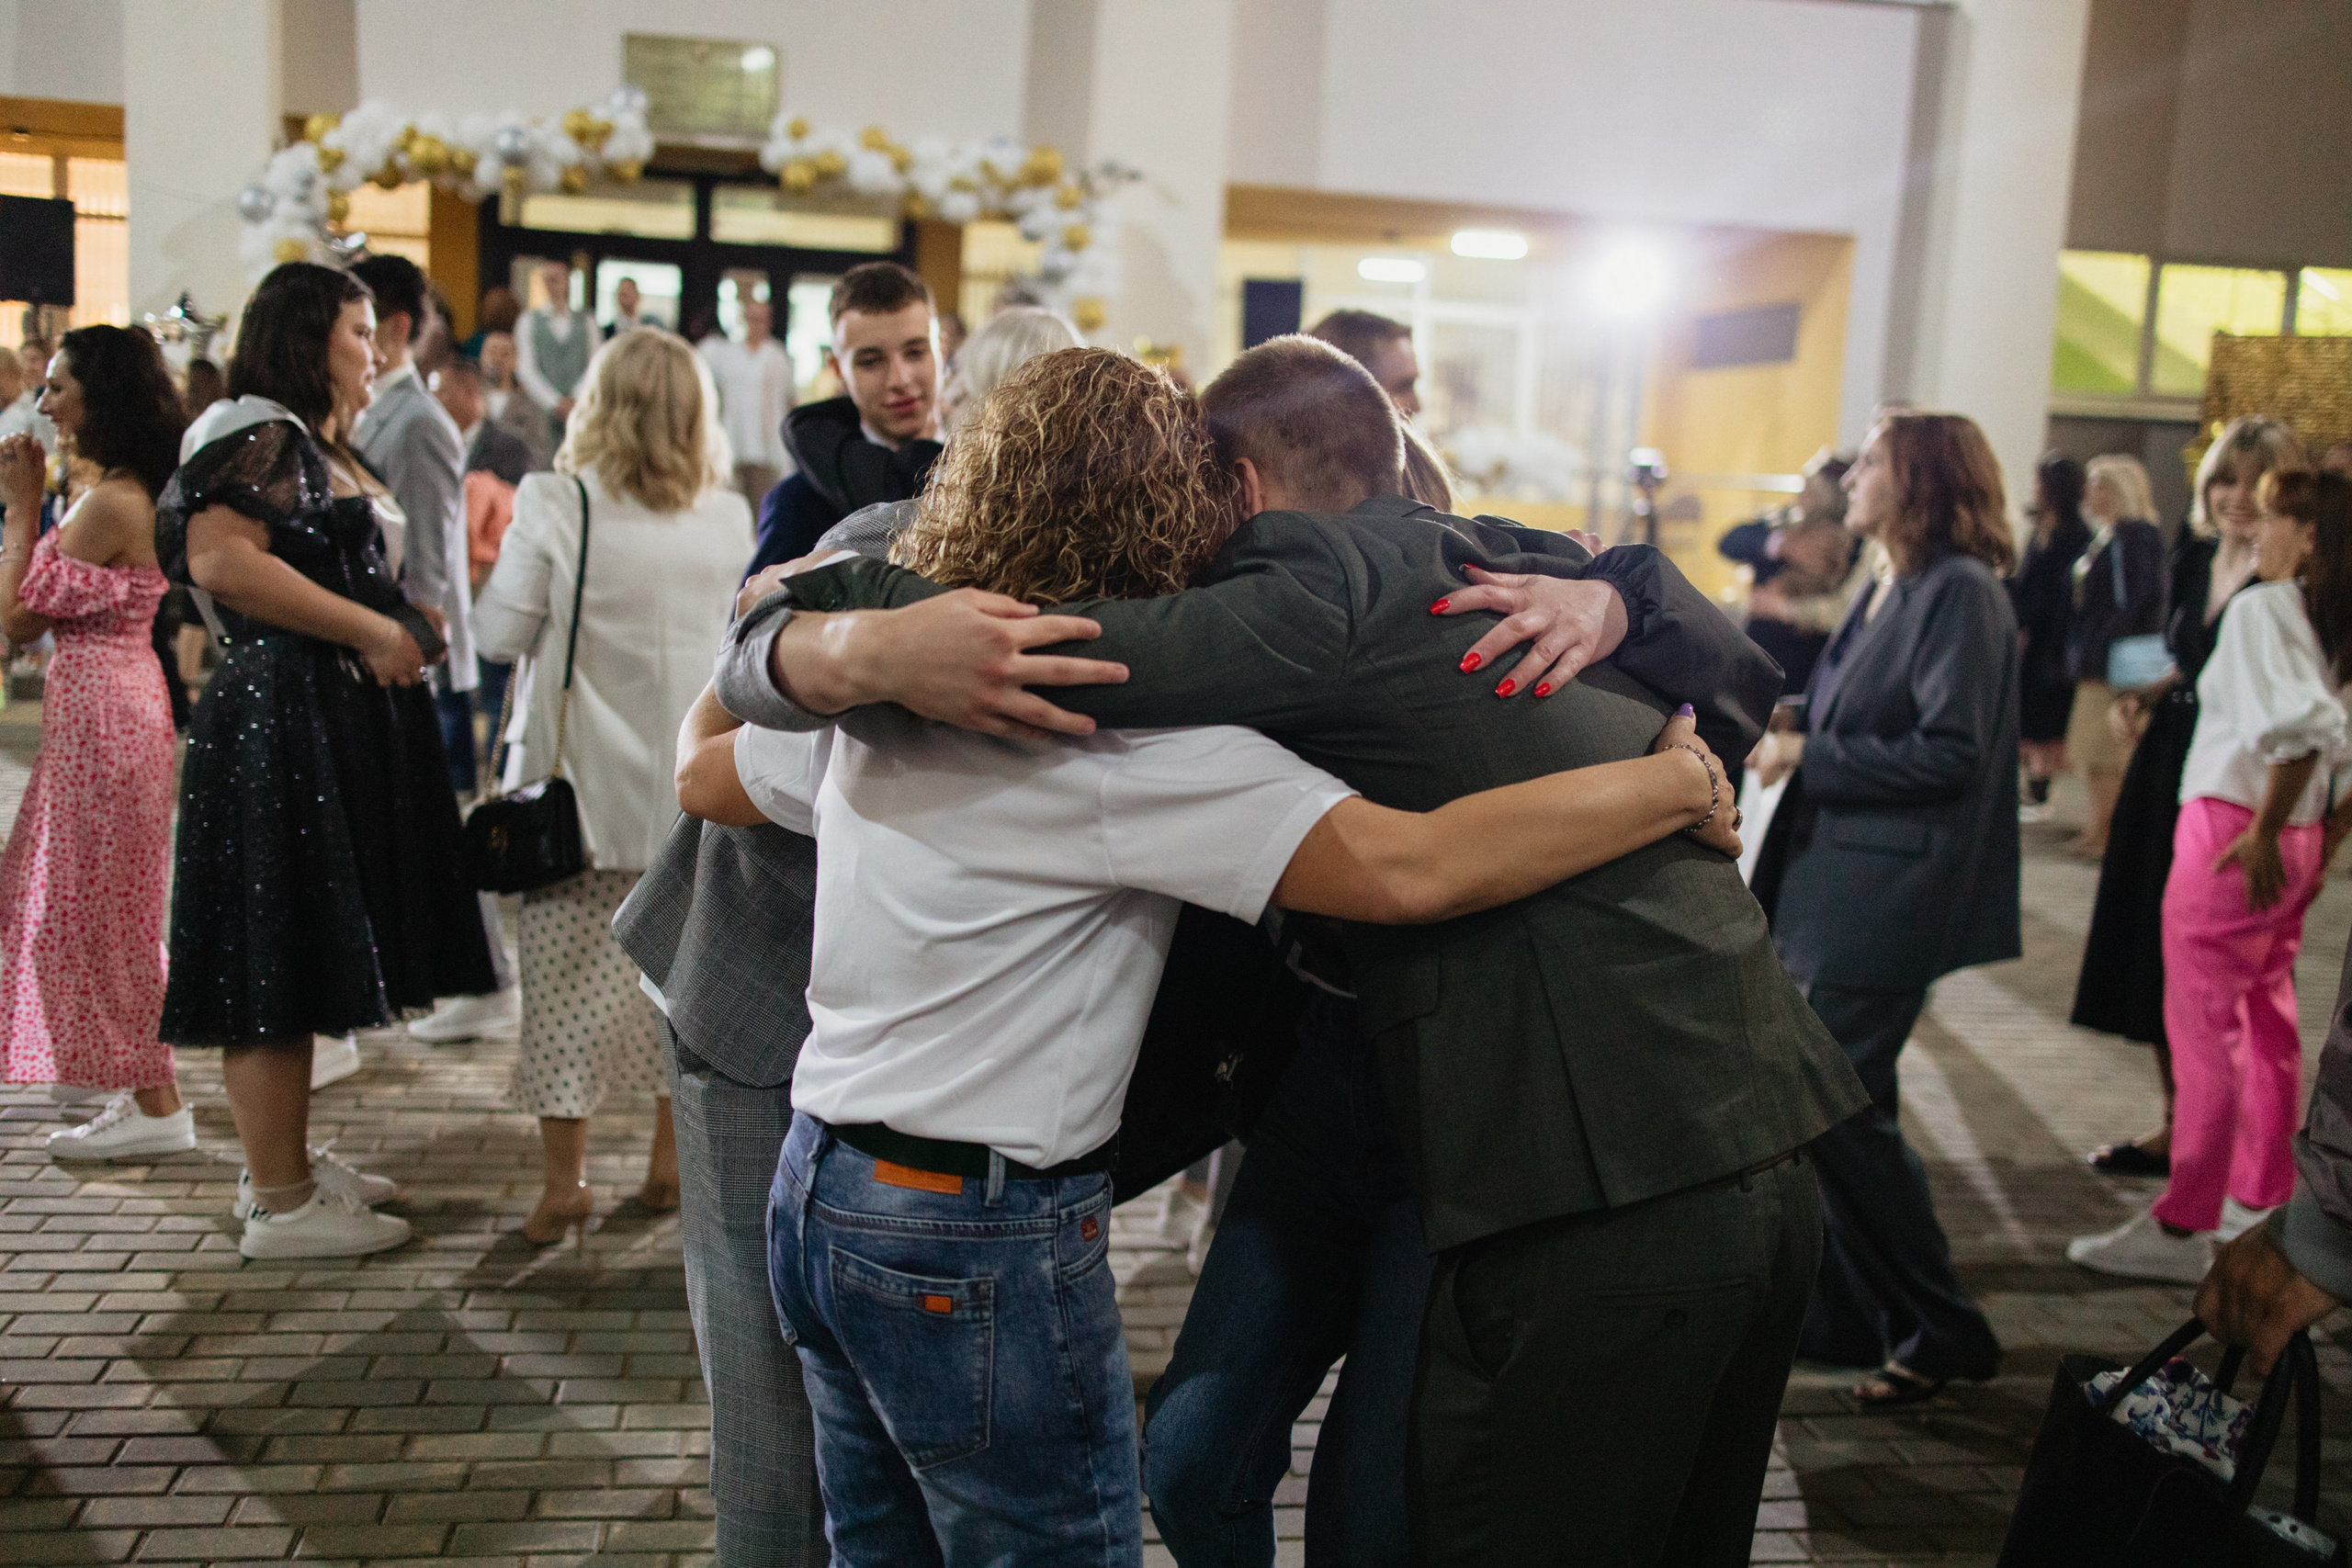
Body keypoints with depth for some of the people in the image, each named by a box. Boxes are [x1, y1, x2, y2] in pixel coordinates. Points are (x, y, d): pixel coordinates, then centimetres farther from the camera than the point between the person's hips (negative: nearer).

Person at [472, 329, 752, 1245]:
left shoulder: (555, 504, -10)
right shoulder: (731, 519, -1)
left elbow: (501, 636, -6)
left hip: (586, 782, -3)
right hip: (698, 788, 3)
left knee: (570, 974, 5)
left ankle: (565, 1176, 9)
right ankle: (671, 1158, 24)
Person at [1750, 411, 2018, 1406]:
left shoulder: (1962, 593, -13)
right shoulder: (1888, 593, 14)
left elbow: (1949, 755, -20)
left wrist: (1807, 755, -15)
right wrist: (1786, 743, 5)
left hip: (1887, 900, -9)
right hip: (1830, 888, 9)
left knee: (1835, 1107, -6)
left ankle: (1941, 1332, 9)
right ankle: (1848, 1315, 26)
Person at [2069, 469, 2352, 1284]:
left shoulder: (2261, 607, -15)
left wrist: (2264, 831, -21)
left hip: (2232, 829, -9)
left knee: (2204, 1030, -3)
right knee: (2269, 1025, 18)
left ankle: (2182, 1229, 2)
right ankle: (2263, 1199, 30)